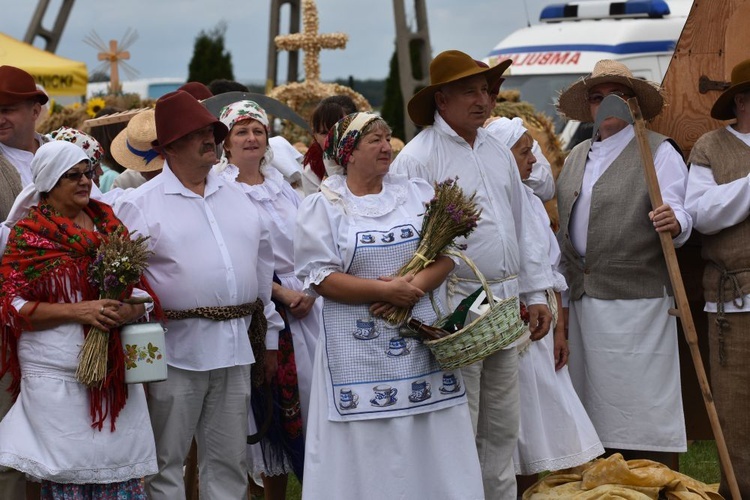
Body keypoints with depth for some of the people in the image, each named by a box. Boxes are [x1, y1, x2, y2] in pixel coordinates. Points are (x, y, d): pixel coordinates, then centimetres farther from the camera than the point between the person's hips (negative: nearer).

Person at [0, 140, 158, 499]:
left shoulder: (109, 222, 12)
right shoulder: (29, 234, -1)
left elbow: (140, 287, 16)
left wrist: (133, 308, -8)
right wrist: (78, 311, -16)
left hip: (115, 369, 4)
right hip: (58, 373, -4)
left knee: (124, 469, 1)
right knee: (67, 471, -2)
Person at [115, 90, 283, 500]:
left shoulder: (236, 198, 14)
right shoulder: (140, 204, -2)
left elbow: (263, 263, 19)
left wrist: (270, 334, 17)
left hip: (235, 349, 5)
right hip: (177, 351, -5)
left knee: (228, 461, 11)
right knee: (166, 463, 2)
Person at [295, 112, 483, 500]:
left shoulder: (416, 193, 9)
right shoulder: (322, 206, -1)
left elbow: (446, 252, 3)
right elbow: (320, 278, -9)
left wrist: (415, 285, -16)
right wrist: (384, 290, -17)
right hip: (359, 346, -3)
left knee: (432, 442, 4)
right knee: (367, 449, 0)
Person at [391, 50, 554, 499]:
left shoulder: (498, 151, 14)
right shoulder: (418, 157, -9)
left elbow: (524, 226, 19)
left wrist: (536, 294, 15)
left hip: (505, 306, 7)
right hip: (455, 307, -7)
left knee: (503, 427, 13)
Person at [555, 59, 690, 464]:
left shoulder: (657, 151, 0)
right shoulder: (576, 158, 19)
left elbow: (678, 213, -10)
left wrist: (674, 223, -33)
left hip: (635, 300, -6)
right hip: (583, 300, 6)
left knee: (641, 402, -7)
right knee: (595, 397, 8)